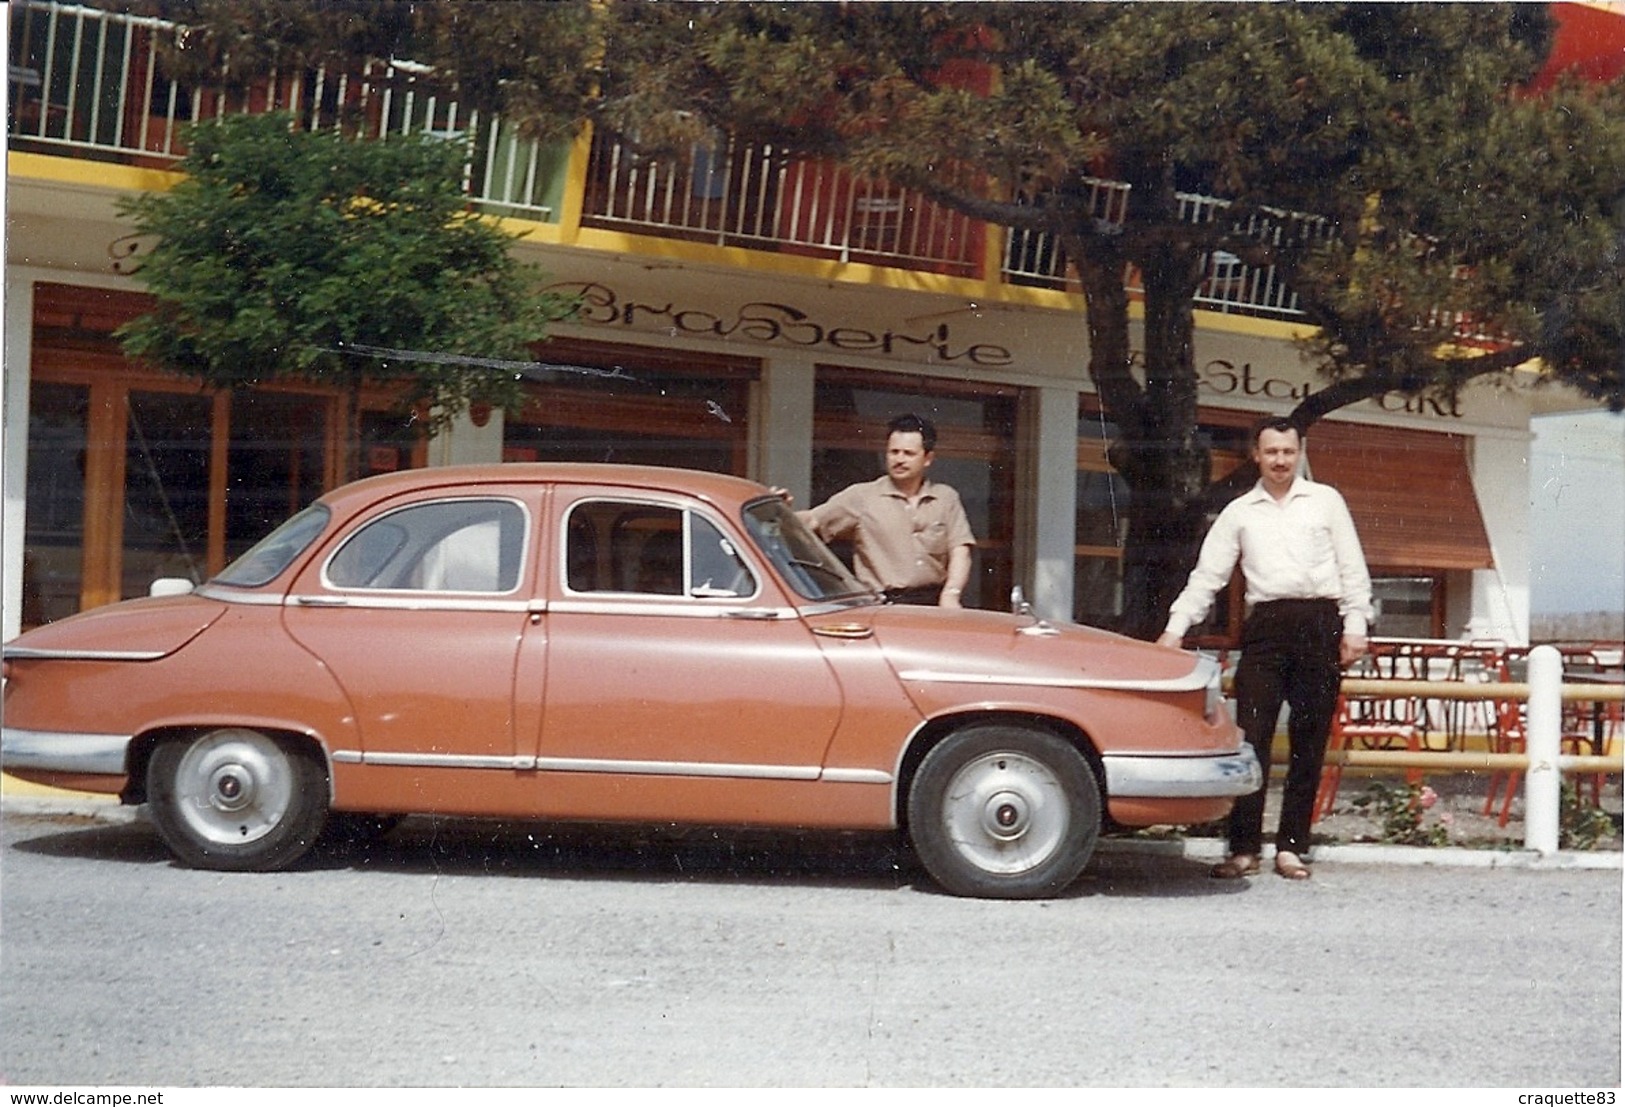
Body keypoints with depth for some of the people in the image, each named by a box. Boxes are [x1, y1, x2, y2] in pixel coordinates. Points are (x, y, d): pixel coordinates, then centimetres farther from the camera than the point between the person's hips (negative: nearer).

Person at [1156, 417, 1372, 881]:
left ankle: (1291, 846, 7)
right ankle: (1244, 847, -4)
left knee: (1309, 742, 2)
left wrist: (1355, 626, 0)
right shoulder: (1239, 512, 13)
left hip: (1320, 623, 0)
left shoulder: (1325, 500, 12)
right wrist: (1176, 628, 1)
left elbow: (1352, 568, 10)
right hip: (1265, 625, 0)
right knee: (1252, 737, -7)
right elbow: (1207, 574, 10)